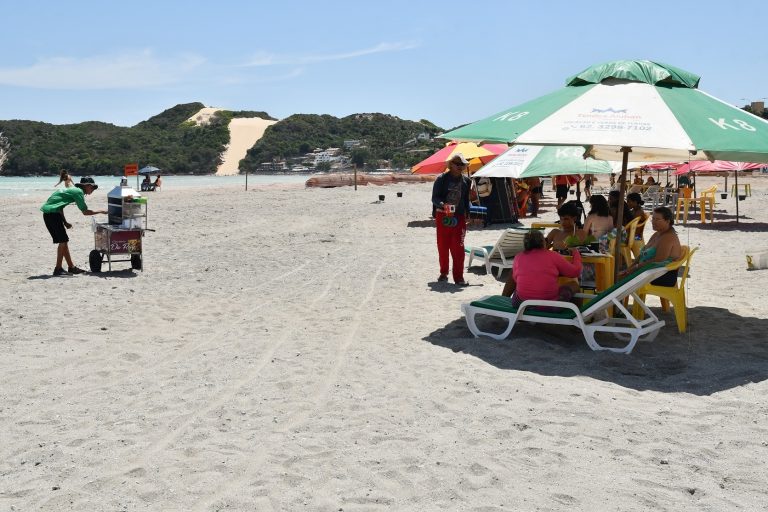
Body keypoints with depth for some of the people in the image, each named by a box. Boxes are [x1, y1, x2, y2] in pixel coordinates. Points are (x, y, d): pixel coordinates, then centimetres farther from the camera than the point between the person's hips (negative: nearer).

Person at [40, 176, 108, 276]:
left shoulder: (73, 190, 20)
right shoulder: (78, 192, -9)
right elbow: (85, 212, -11)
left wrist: (65, 222, 16)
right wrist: (101, 211, 0)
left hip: (49, 213, 10)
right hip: (52, 213, -10)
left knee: (64, 241, 11)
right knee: (63, 241, -7)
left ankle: (71, 267, 16)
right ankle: (58, 269, -4)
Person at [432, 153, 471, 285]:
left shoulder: (466, 181, 8)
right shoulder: (441, 179, -3)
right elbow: (435, 198, -8)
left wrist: (467, 215, 12)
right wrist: (443, 205, -27)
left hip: (459, 217, 1)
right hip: (443, 216, -1)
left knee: (458, 248, -5)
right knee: (442, 246, 9)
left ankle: (458, 277, -1)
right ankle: (443, 273, 25)